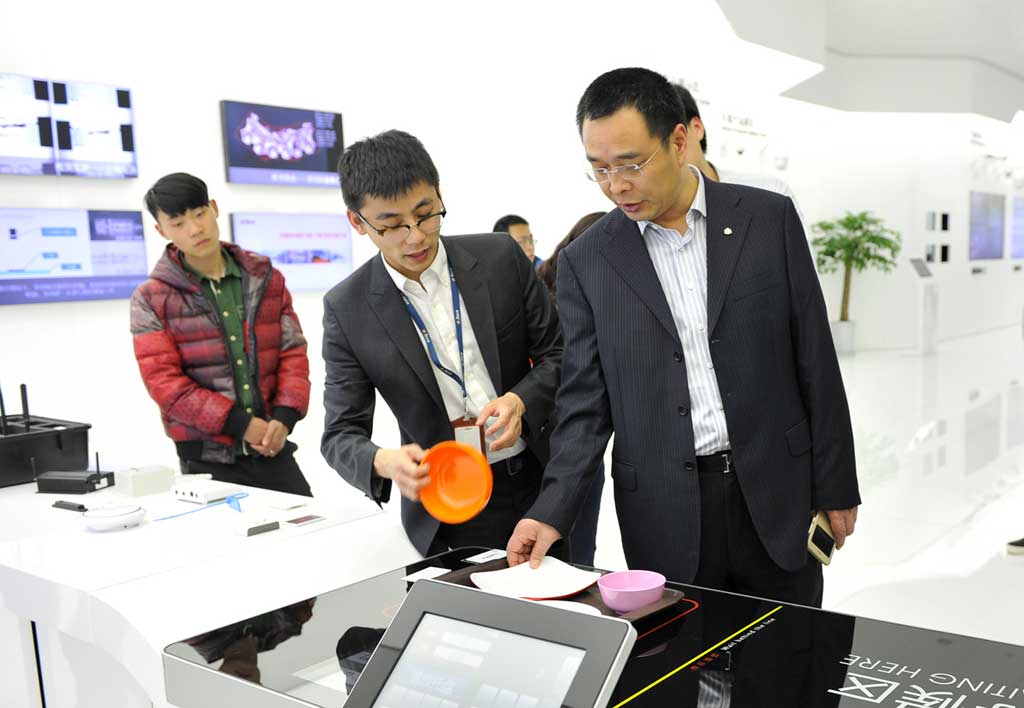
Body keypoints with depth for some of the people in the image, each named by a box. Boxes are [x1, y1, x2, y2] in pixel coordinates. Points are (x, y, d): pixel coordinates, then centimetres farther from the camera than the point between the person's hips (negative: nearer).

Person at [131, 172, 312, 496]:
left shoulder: (265, 278, 7)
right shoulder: (151, 300, -2)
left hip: (272, 446, 3)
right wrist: (241, 424, -16)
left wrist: (285, 416, -11)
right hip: (207, 459, -3)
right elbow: (164, 382, -9)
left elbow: (293, 350, 5)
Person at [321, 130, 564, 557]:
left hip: (540, 481, 2)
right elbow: (341, 435, -7)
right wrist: (385, 461, -28)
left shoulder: (501, 258, -6)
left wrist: (520, 401, -19)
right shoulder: (348, 309, -8)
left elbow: (558, 353, 1)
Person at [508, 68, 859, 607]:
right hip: (665, 515, 0)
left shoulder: (769, 219, -1)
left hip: (776, 495, 1)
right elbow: (585, 402, 0)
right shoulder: (586, 262, -1)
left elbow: (814, 360, 1)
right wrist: (551, 512, -12)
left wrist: (836, 487, 3)